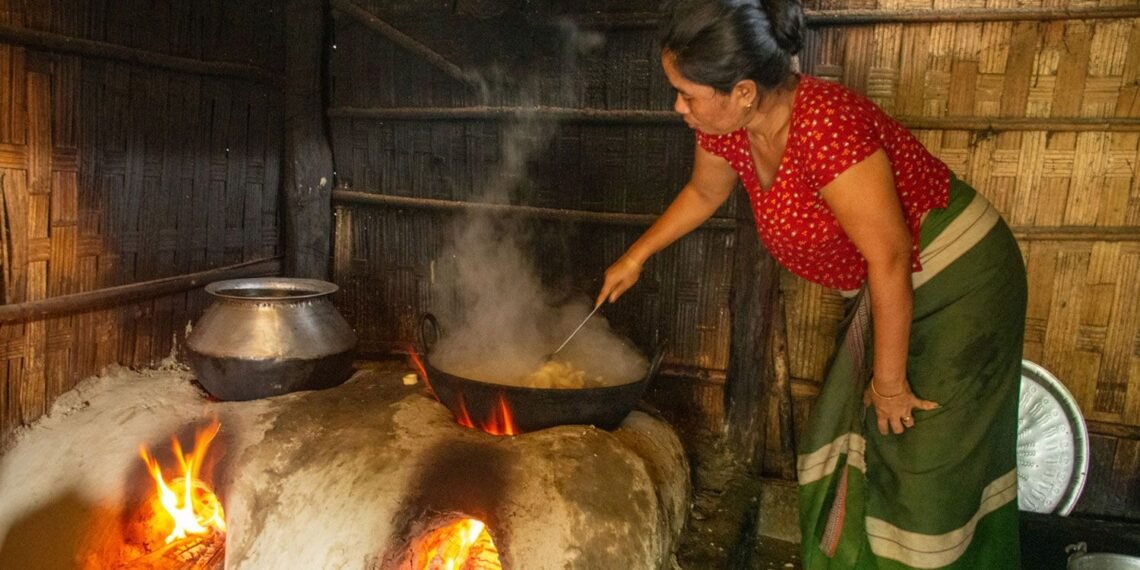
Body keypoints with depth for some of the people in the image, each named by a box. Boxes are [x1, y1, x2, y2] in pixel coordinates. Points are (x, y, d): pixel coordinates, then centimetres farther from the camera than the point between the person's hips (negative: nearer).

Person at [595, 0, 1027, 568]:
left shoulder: (823, 123, -33)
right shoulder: (729, 128, -8)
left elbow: (891, 258, -28)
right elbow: (704, 193, 15)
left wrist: (890, 381, -18)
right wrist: (634, 257, 18)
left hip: (961, 281, -8)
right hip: (889, 293, 8)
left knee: (929, 472, -1)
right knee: (846, 446, 15)